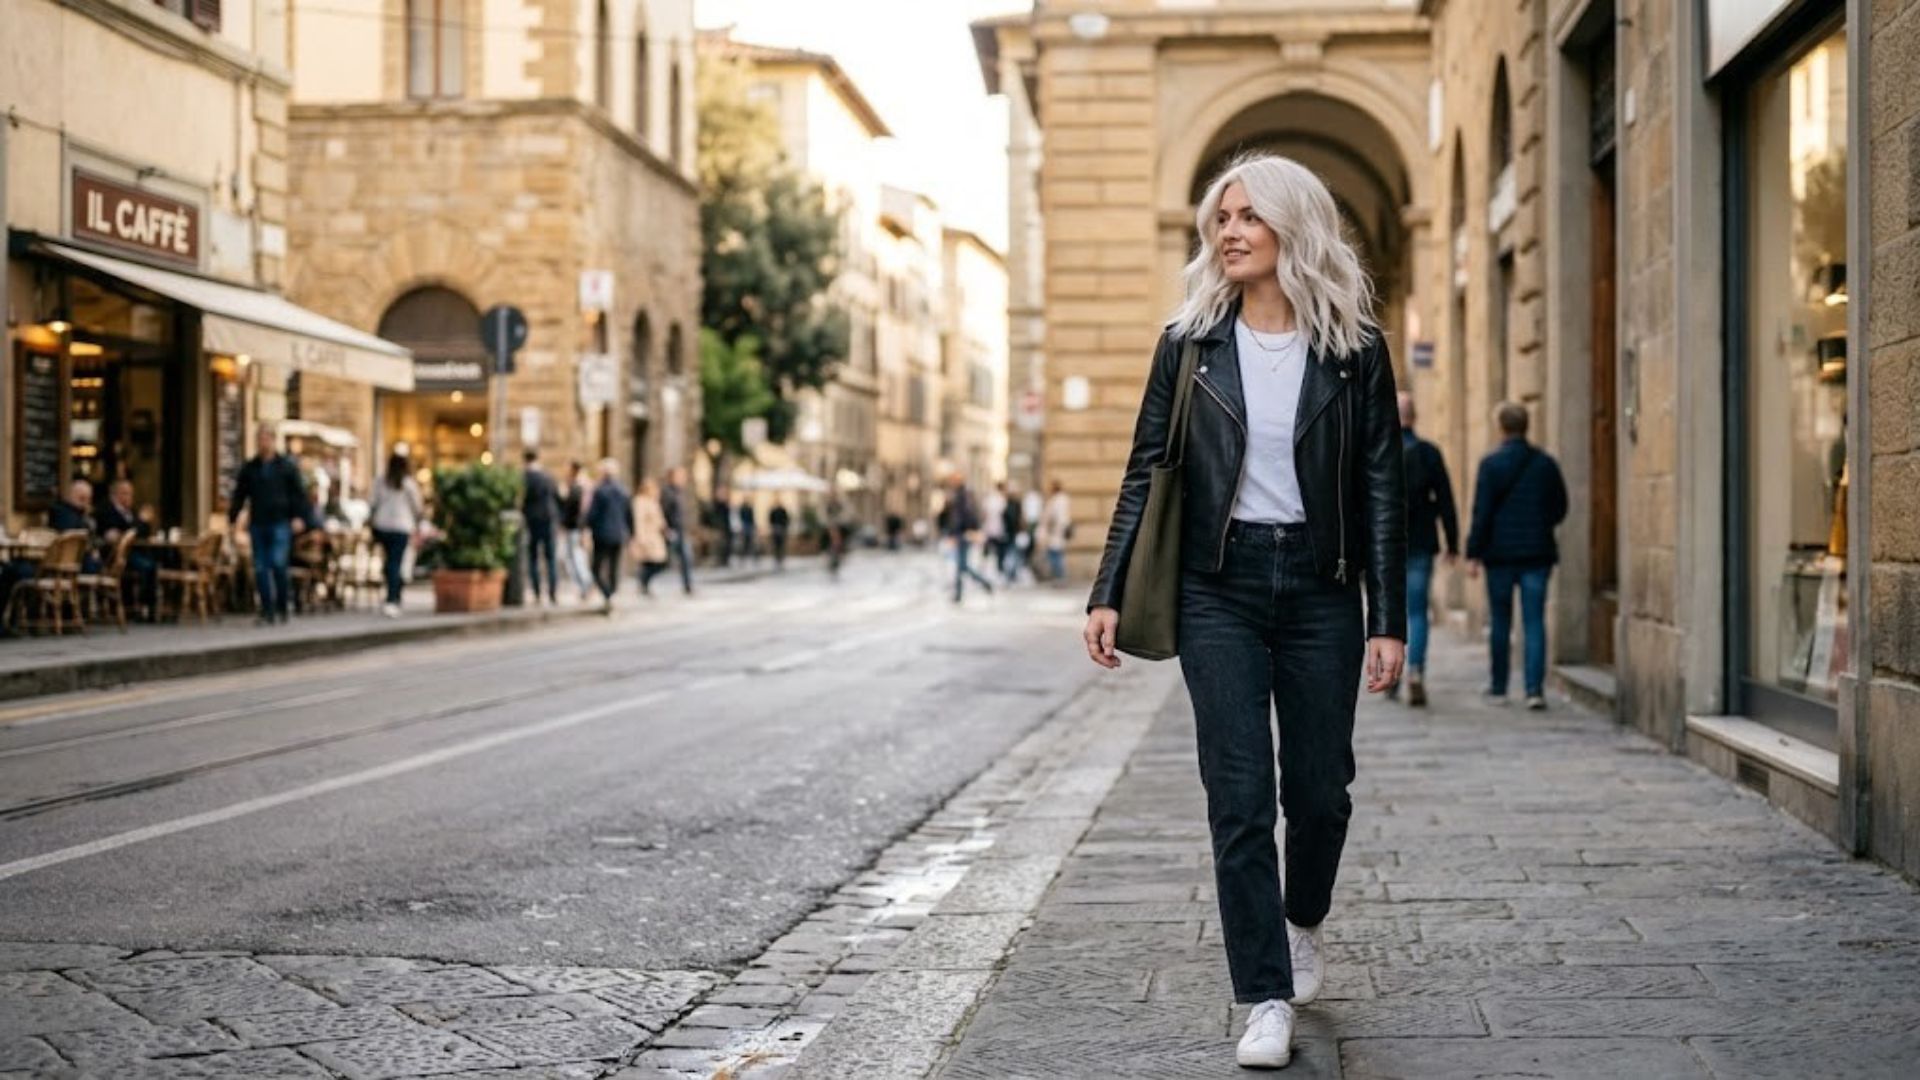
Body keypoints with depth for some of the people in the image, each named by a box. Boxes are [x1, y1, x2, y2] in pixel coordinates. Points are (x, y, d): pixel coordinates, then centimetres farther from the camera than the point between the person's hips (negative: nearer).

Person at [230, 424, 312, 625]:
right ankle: (267, 611, 6)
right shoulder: (249, 468, 12)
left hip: (280, 523, -4)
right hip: (257, 524, 4)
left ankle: (282, 608, 2)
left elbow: (298, 493, 2)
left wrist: (299, 516, -8)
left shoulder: (287, 466, 4)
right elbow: (239, 494, 16)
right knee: (260, 568, 1)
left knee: (278, 563, -13)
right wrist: (232, 517, 8)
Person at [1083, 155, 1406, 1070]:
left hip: (1319, 587, 0)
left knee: (1319, 786, 8)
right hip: (1220, 588, 0)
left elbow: (1382, 488, 1)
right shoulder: (1190, 344, 3)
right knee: (1239, 797, -4)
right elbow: (1146, 473, 5)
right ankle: (1266, 1000, 2)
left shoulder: (1352, 350, 1)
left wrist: (1388, 619, -4)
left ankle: (1302, 923, 39)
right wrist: (1109, 593, -2)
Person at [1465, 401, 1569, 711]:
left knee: (1500, 622, 9)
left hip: (1500, 552, -2)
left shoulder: (1491, 464, -8)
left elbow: (1481, 513, -10)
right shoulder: (1546, 463, 3)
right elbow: (1560, 509, 9)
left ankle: (1498, 688, 17)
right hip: (1537, 553, 2)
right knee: (1534, 621, 0)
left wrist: (1475, 553, -4)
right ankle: (1535, 689, -10)